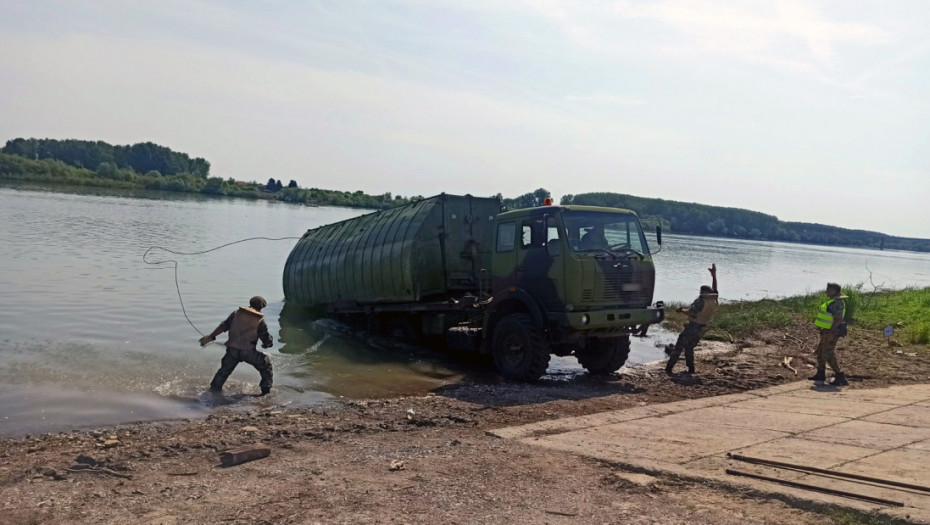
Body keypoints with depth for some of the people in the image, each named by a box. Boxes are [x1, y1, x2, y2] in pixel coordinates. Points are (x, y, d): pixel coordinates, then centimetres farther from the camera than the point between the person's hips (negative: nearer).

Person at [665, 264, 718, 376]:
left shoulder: (701, 300, -15)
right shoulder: (714, 300, 5)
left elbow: (691, 313, -20)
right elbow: (714, 289, 20)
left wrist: (682, 310, -3)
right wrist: (714, 275, 26)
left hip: (692, 327, -7)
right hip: (701, 329, 7)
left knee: (679, 347, -3)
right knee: (689, 348, 21)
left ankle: (669, 367, -4)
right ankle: (691, 368, 20)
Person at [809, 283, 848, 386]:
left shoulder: (837, 303, -19)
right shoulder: (832, 301, 13)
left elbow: (838, 319, -25)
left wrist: (831, 333, -28)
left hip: (831, 333, -11)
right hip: (827, 332, 11)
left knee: (829, 355, -11)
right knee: (820, 352, 20)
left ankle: (841, 378, -8)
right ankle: (820, 374, 33)